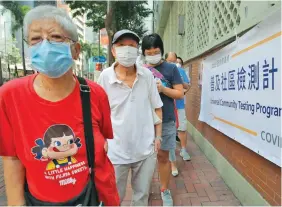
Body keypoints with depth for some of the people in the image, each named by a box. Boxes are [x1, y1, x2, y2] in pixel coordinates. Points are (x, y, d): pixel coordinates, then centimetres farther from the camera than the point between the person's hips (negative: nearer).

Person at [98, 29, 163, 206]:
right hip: (117, 151, -1)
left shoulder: (147, 75, -4)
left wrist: (158, 136, 3)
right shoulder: (105, 77, -11)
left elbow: (157, 108, 5)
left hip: (146, 150, 2)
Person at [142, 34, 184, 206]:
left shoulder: (171, 69, 0)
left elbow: (180, 94, -1)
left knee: (163, 156, 10)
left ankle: (165, 190, 29)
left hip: (166, 121, -1)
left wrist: (163, 88, -17)